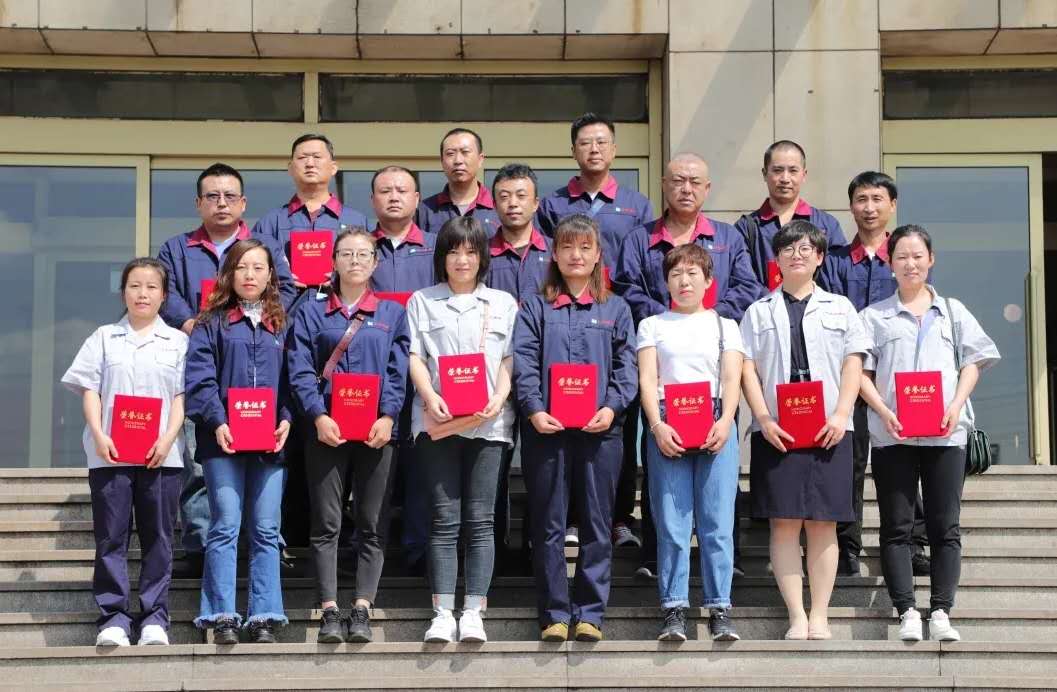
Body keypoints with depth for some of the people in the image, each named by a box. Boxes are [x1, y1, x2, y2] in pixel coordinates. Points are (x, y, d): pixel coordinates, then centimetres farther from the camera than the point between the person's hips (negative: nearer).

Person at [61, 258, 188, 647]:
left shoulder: (177, 341, 10)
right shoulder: (105, 338, 11)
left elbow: (182, 395, 4)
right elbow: (90, 391, 5)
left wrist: (168, 438, -10)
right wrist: (98, 435, -9)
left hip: (161, 454, 0)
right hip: (110, 453, 0)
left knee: (158, 537, 2)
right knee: (111, 536, 0)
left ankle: (154, 617, 7)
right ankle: (113, 617, 4)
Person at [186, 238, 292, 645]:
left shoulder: (282, 325, 14)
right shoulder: (212, 323, 7)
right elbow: (200, 378, -2)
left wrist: (287, 419, -7)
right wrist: (216, 421, -14)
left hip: (271, 440, 2)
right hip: (224, 440, -2)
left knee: (266, 531, 4)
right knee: (225, 527, -4)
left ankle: (264, 617, 7)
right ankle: (222, 617, -1)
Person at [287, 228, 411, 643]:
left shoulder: (393, 313, 13)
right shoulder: (312, 313, 11)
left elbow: (398, 371, 4)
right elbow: (300, 370, 2)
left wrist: (387, 416, -10)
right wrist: (318, 416, -12)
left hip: (377, 431, 1)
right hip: (327, 429, 0)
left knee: (373, 524, 0)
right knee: (326, 523, -1)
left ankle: (362, 609, 4)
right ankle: (329, 610, 1)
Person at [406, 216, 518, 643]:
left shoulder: (503, 304, 14)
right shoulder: (423, 302, 13)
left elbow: (509, 361, 8)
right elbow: (415, 357, 6)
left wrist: (499, 399, -9)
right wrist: (430, 397, -11)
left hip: (488, 423, 0)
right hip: (438, 420, 0)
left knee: (480, 520, -2)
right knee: (444, 519, -3)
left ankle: (473, 613, 0)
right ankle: (442, 614, -1)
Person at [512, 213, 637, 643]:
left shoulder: (616, 310, 12)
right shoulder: (535, 309, 10)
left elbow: (627, 365, 5)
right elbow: (524, 363, 0)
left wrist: (612, 406, -11)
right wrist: (534, 410, -14)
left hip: (600, 430, 1)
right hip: (546, 429, 0)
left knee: (596, 524, 3)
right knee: (548, 526, 2)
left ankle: (590, 613, 10)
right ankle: (554, 613, 8)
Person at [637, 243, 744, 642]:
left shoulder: (724, 325, 16)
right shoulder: (652, 325, 15)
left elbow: (732, 380, 5)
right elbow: (647, 379, 4)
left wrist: (725, 422, -13)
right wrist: (657, 425, -12)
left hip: (716, 428, 0)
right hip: (667, 429, 0)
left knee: (717, 522, -4)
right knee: (671, 522, -4)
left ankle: (720, 609, -1)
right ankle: (674, 610, -1)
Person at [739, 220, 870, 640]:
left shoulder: (840, 307, 14)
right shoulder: (759, 312, 13)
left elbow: (853, 364, 7)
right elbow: (748, 369, 5)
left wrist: (841, 415, -7)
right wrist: (764, 420, -8)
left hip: (828, 430, 0)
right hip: (775, 430, 0)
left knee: (823, 523, -1)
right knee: (784, 522, -4)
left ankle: (820, 616, 3)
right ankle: (796, 616, -1)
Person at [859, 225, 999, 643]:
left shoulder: (952, 311, 14)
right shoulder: (875, 316, 10)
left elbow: (973, 362, 10)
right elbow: (861, 372, 5)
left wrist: (957, 405, -6)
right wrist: (884, 413, -10)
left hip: (945, 432, 1)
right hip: (892, 433, -1)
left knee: (945, 527, -1)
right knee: (897, 526, -2)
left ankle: (940, 612, 0)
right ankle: (907, 612, 0)